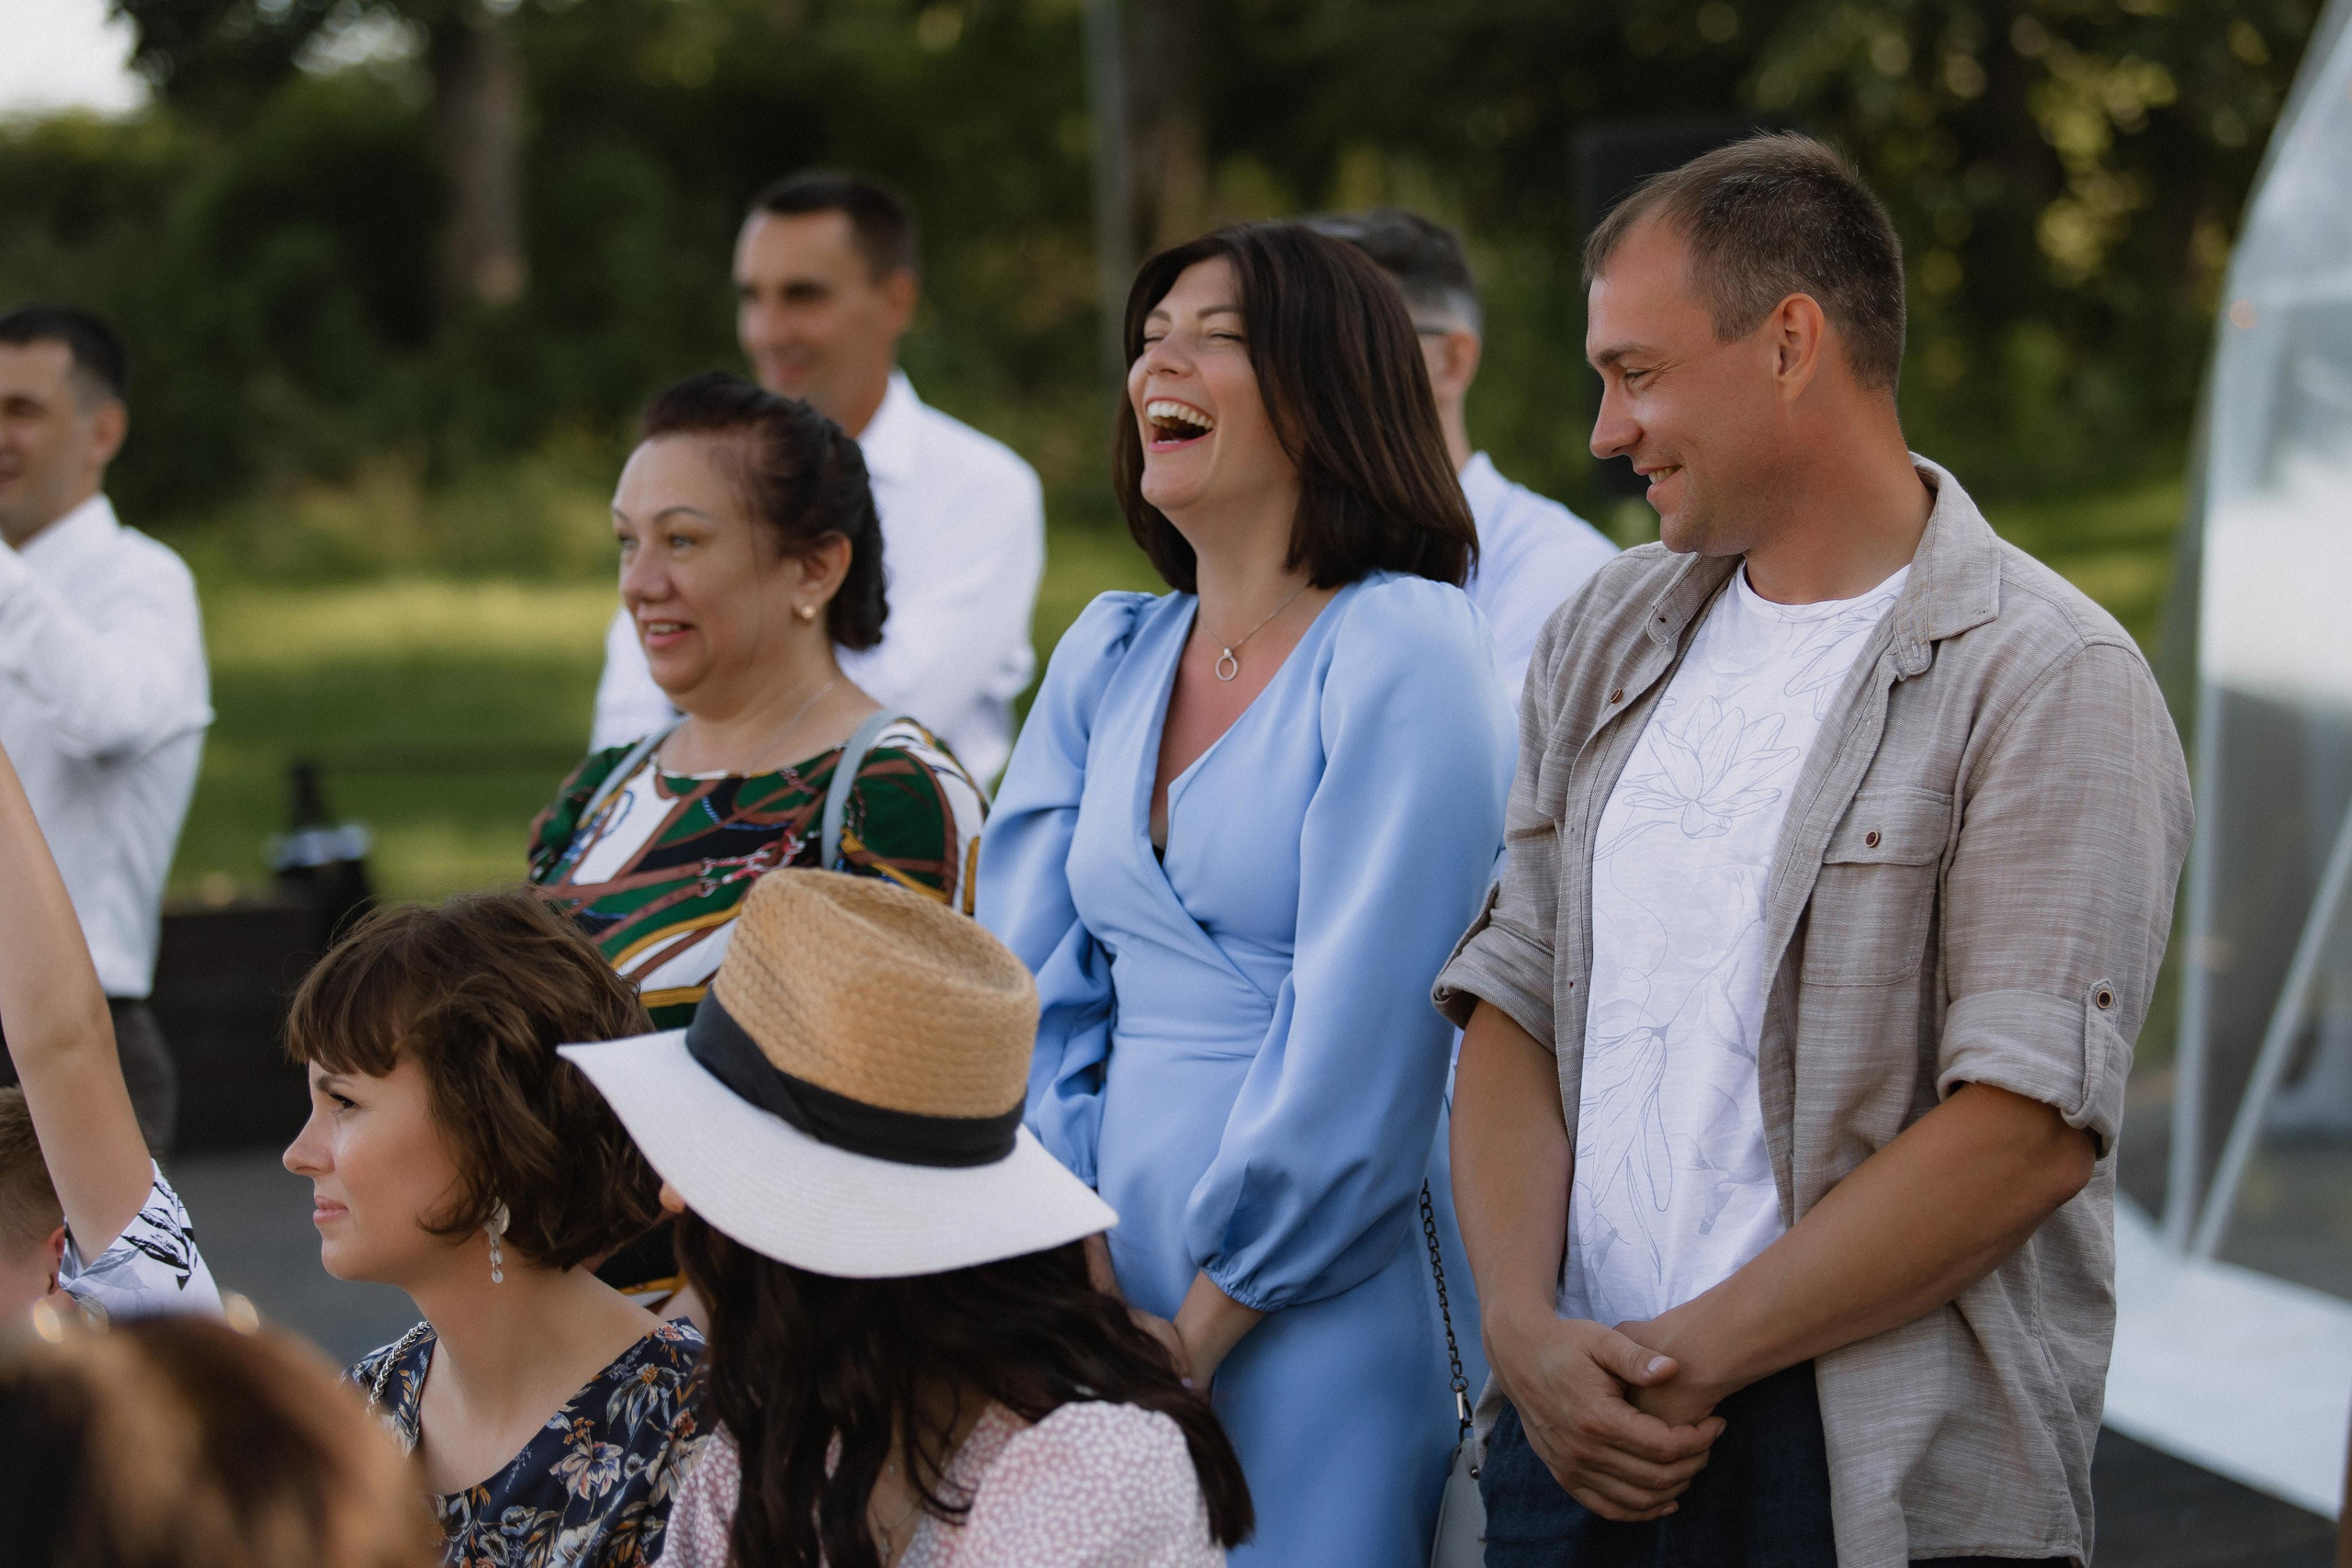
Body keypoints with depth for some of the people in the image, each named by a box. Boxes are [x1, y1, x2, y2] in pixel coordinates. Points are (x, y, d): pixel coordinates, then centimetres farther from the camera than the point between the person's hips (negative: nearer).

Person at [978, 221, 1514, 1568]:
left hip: (1315, 1305, -6)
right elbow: (1027, 989, 7)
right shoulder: (1110, 658, 11)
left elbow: (1354, 1049, -15)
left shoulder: (1401, 651, -10)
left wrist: (1194, 1336, -13)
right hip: (1114, 1276, 6)